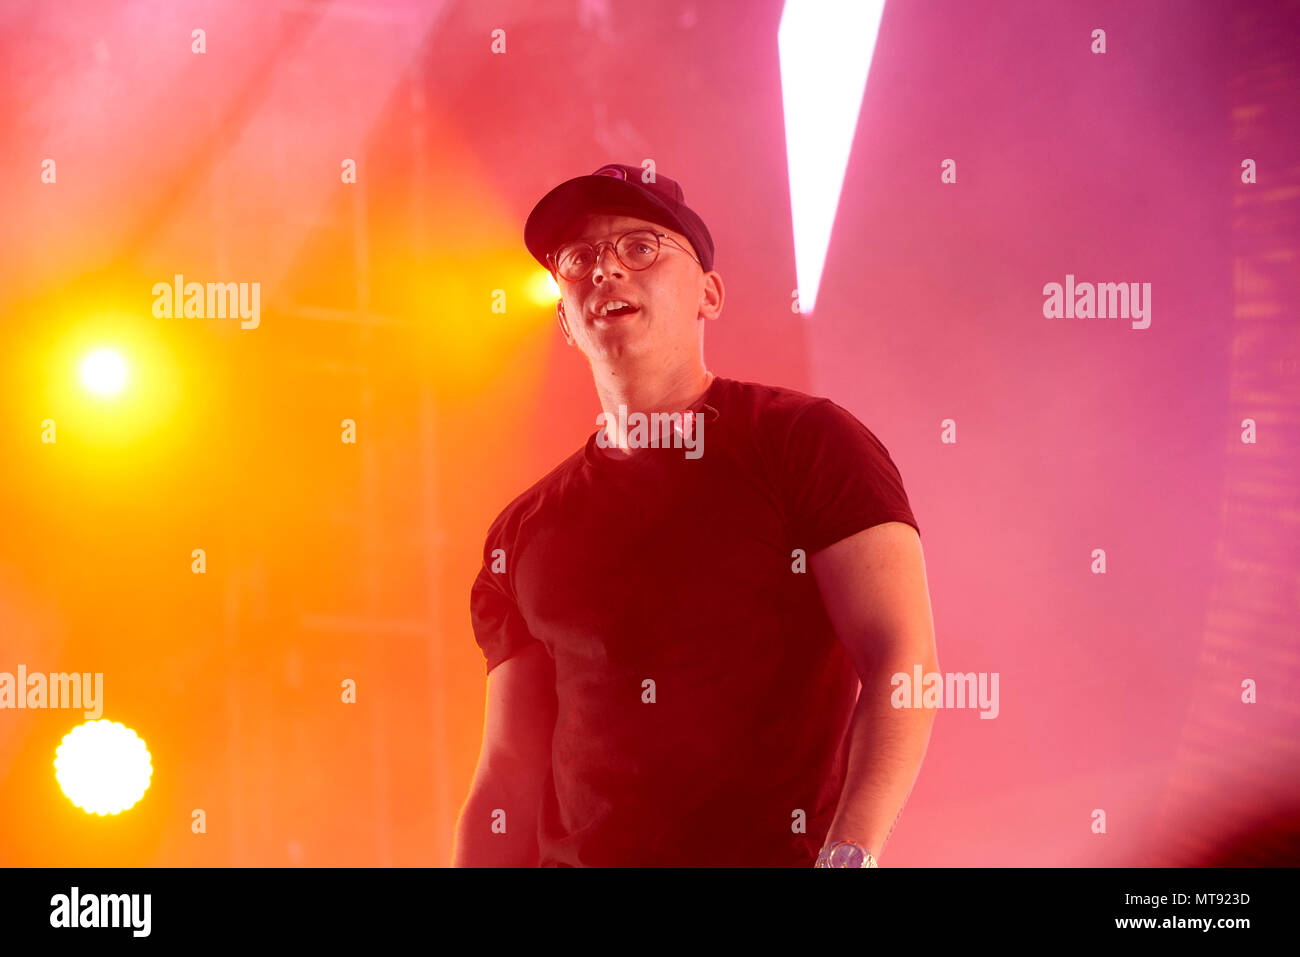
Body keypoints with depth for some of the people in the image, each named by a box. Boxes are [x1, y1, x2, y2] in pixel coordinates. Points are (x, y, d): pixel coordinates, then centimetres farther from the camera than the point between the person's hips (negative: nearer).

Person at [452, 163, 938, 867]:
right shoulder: (523, 533, 11)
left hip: (777, 852, -4)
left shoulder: (807, 441, -2)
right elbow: (510, 777, 11)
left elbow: (902, 661, -11)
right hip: (578, 856, 4)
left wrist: (847, 855, -23)